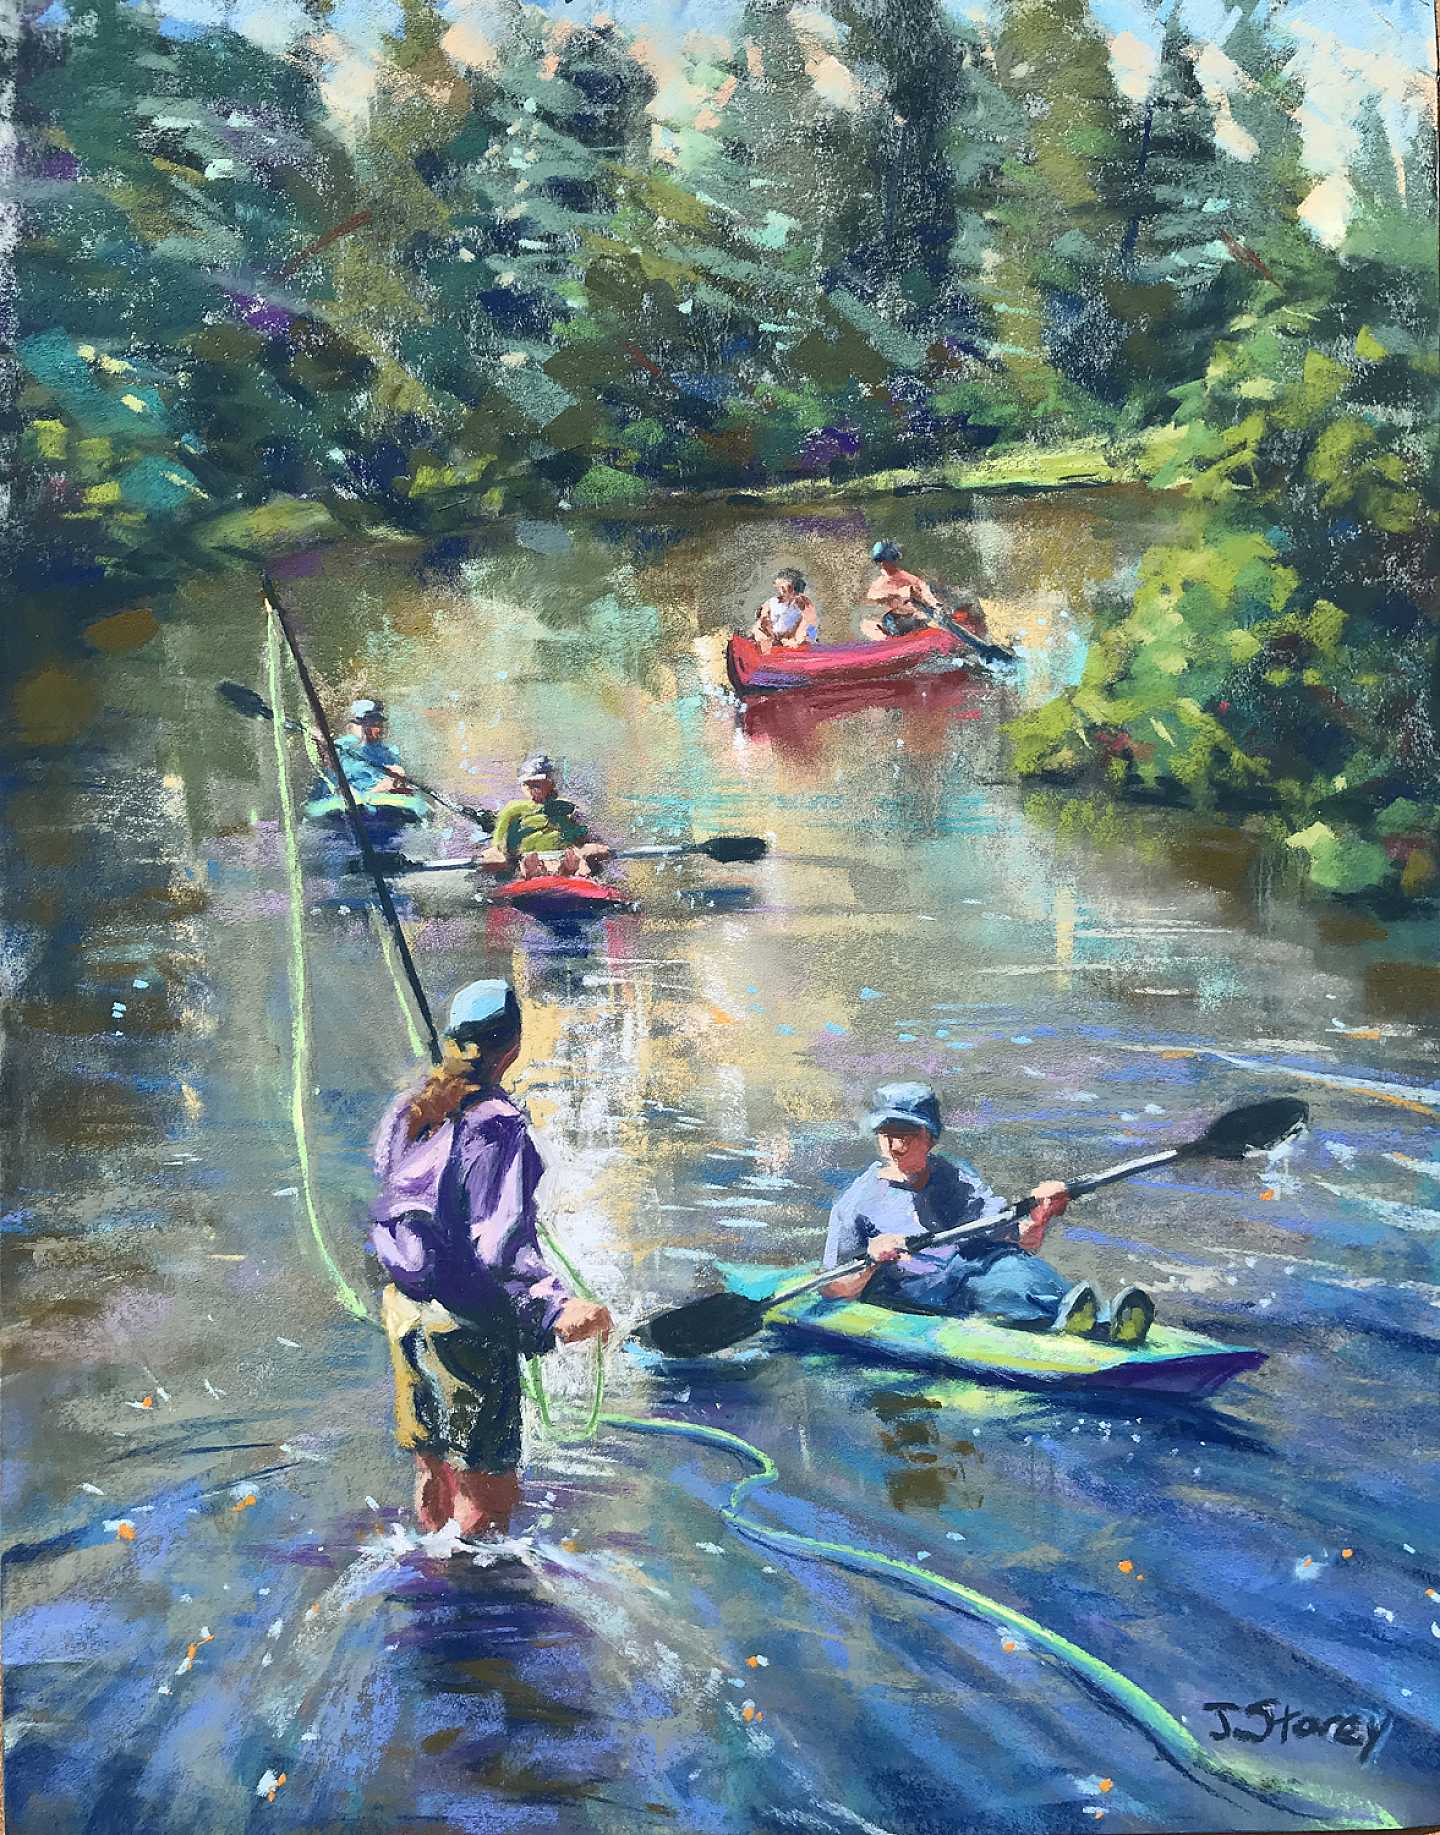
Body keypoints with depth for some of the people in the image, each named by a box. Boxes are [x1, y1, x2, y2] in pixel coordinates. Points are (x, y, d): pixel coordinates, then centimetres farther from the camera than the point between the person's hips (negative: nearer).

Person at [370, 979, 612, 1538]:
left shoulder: (405, 1109, 0)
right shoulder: (498, 1126, -21)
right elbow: (499, 1247, -30)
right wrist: (558, 1303, -40)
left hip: (403, 1309, 7)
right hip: (467, 1325, -7)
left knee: (432, 1463, 23)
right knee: (483, 1479, 8)